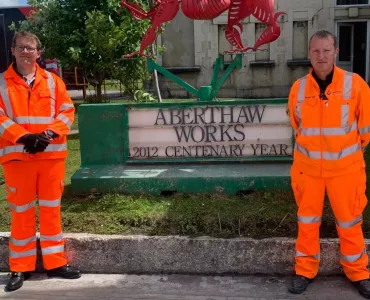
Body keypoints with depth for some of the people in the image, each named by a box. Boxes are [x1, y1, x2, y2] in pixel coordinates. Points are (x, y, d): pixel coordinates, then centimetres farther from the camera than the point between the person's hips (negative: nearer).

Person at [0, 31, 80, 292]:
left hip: (51, 154, 2)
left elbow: (67, 111, 3)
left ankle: (56, 263, 20)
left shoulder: (53, 81, 8)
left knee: (51, 209, 9)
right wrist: (23, 137, -18)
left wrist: (48, 135, -13)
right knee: (21, 211, 5)